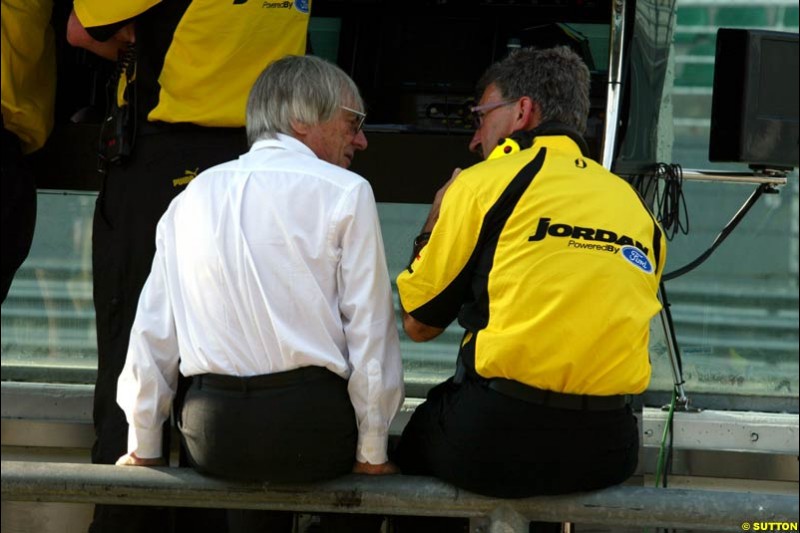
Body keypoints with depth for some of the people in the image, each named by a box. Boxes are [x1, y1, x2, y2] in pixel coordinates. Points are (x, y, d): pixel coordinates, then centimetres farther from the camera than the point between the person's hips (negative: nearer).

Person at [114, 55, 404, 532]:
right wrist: (373, 455, 0)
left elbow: (153, 331, 10)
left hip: (212, 438, 4)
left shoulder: (193, 196, 10)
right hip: (311, 430, -4)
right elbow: (370, 330, -6)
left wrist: (143, 449, 18)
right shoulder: (345, 193, -2)